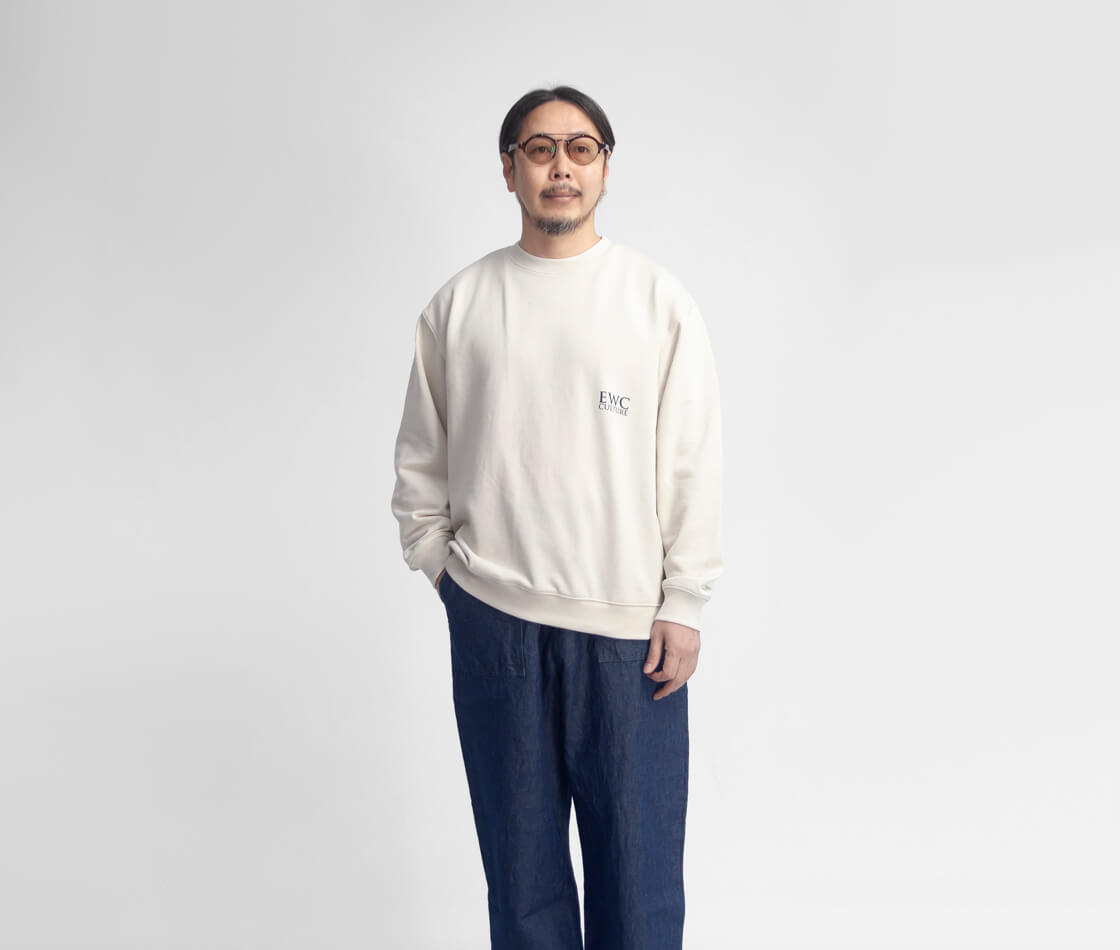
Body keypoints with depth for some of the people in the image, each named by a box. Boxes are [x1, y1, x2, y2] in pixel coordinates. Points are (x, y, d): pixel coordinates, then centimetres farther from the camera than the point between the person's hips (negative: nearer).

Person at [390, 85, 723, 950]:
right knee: (520, 853, 12)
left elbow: (695, 465, 0)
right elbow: (420, 462, 11)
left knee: (639, 853, 6)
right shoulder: (459, 304, 5)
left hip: (629, 622, -1)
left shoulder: (659, 300, 1)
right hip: (493, 619, 1)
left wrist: (684, 606, -3)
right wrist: (442, 565, 4)